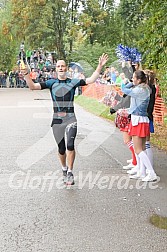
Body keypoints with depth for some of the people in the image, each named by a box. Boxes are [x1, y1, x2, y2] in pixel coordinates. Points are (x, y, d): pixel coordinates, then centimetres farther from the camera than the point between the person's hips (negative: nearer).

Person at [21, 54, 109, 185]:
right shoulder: (51, 83, 5)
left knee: (70, 145, -19)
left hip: (71, 119, -1)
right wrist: (26, 74, -18)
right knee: (61, 149, 10)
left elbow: (91, 80, -4)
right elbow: (33, 86, -3)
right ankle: (64, 169, 34)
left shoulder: (73, 82, 3)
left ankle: (70, 173, -8)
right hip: (57, 120, 1)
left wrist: (100, 66, -15)